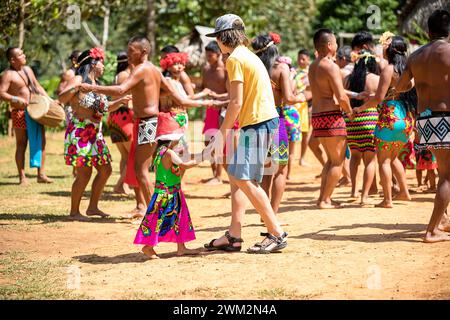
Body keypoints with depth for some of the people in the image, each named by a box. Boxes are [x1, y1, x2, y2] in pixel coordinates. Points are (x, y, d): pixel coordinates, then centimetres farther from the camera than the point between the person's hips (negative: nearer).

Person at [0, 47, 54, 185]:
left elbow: (38, 87, 20)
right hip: (20, 113, -7)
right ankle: (22, 177, 3)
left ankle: (41, 174, 12)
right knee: (21, 144, -2)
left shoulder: (27, 69, 13)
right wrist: (16, 99, -29)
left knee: (41, 142, 6)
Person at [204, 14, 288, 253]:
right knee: (236, 176, 12)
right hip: (265, 119, 10)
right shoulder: (248, 55, 20)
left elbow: (237, 102, -15)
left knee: (245, 180, -10)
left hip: (256, 123, -10)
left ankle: (276, 233, -9)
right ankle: (233, 236, 12)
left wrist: (222, 133, -10)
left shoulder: (235, 58, -10)